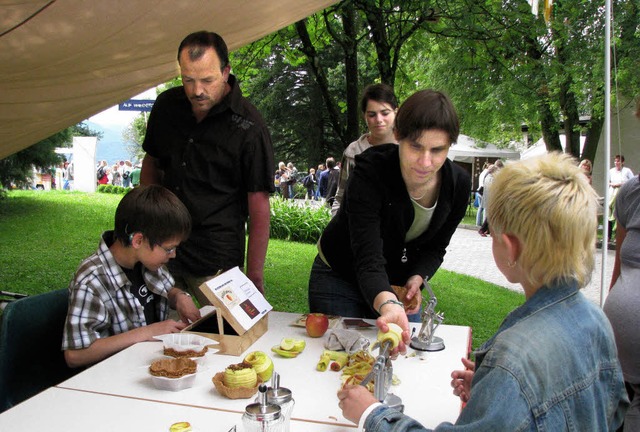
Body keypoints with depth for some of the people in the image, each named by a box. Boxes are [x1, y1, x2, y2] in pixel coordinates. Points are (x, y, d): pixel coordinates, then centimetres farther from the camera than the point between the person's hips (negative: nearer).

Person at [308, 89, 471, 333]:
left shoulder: (458, 183, -17)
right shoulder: (370, 172, -33)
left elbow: (435, 247, -1)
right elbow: (368, 258, -41)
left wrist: (416, 279, -20)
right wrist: (387, 304, -59)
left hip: (398, 284, 4)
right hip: (339, 279, -4)